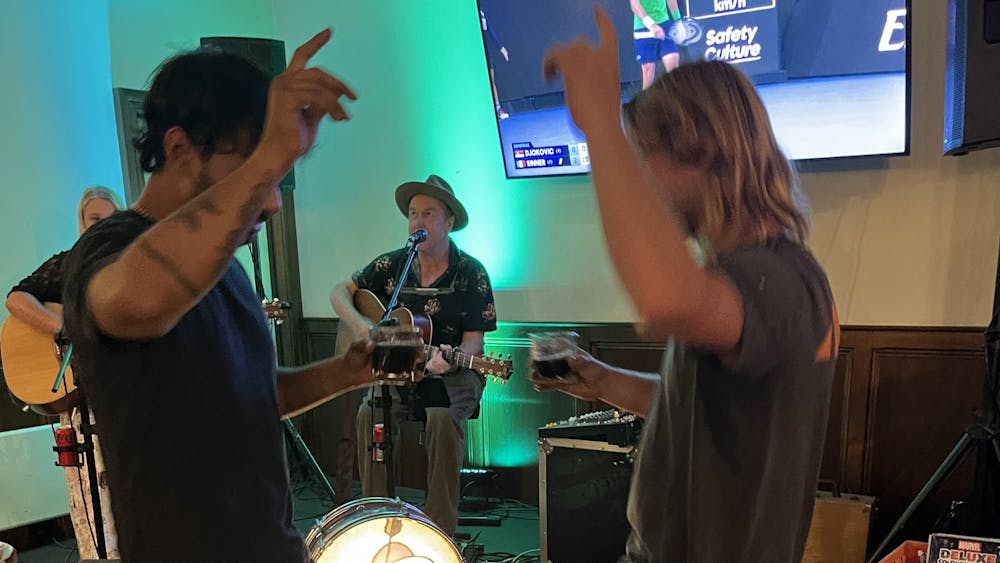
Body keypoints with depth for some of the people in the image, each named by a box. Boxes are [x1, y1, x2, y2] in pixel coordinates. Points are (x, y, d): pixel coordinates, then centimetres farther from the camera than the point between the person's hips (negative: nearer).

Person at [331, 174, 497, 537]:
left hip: (452, 375, -3)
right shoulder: (392, 265, 3)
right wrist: (360, 325, -11)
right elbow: (339, 292, 10)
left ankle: (441, 530, -18)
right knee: (370, 414, -26)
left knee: (442, 418, -33)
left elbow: (474, 342, -7)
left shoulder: (470, 273, -6)